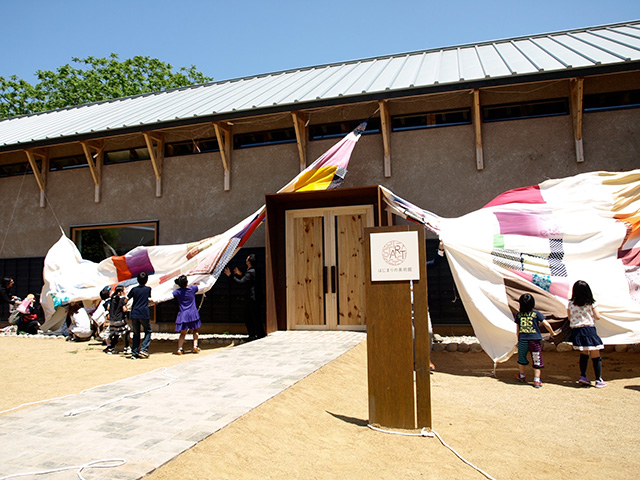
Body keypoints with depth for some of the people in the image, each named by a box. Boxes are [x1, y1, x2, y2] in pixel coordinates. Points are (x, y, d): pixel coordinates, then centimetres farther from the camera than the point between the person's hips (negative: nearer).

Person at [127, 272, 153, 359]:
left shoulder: (134, 289, 4)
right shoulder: (148, 289, 0)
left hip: (134, 314, 2)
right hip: (144, 314, -2)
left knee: (136, 334, 11)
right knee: (148, 332, 12)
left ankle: (134, 353, 8)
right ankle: (143, 349, -3)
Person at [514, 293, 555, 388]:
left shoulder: (518, 314, 4)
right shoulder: (536, 313, -2)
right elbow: (547, 324, -2)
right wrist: (552, 333, 16)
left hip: (522, 340, 2)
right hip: (535, 340, -2)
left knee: (521, 358, 21)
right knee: (537, 361, 8)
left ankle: (522, 376, 35)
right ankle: (537, 381, 7)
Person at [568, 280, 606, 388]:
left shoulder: (570, 303, 2)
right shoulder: (590, 303, -5)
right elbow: (597, 317, -1)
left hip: (576, 331, 3)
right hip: (589, 330, -3)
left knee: (584, 354, 18)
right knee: (595, 356, 5)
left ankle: (583, 376, 14)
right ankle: (598, 380, 8)